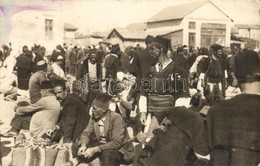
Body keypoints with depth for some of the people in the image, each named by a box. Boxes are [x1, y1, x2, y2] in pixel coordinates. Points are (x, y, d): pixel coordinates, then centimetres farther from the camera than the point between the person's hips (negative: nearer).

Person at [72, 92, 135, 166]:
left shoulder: (116, 118, -23)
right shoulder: (94, 116, -2)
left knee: (106, 154, -40)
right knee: (76, 146, -5)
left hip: (118, 149, -7)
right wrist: (83, 145, -23)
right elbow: (87, 133, 0)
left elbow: (116, 143, -28)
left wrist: (95, 150, -34)